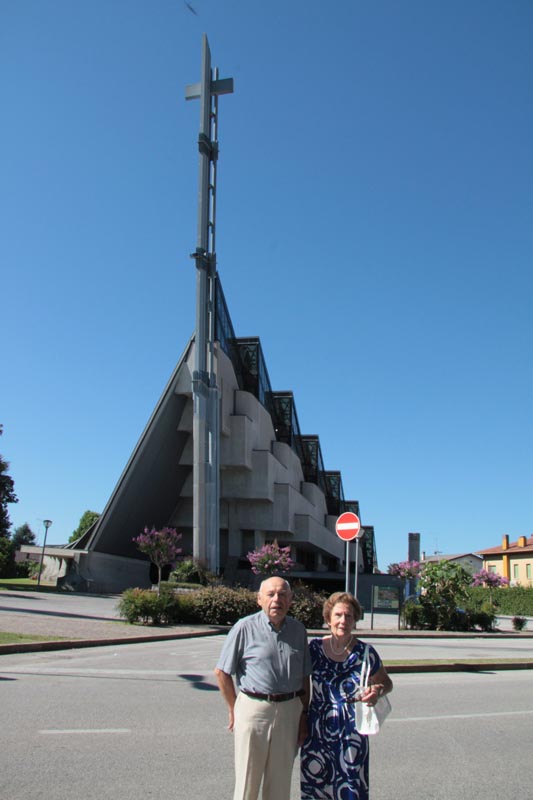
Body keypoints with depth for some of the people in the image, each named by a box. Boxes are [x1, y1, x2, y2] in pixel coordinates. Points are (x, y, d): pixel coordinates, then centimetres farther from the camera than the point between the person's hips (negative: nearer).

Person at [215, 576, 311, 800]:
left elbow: (304, 676, 12)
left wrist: (304, 714, 8)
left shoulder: (298, 630, 5)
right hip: (253, 708, -3)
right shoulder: (245, 627, -7)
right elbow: (221, 672, -3)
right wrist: (234, 710, -1)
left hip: (289, 711, 4)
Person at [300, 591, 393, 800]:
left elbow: (386, 683, 8)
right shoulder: (314, 648, -3)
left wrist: (377, 692, -14)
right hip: (317, 731, 1)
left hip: (352, 731, -1)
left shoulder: (365, 652, -6)